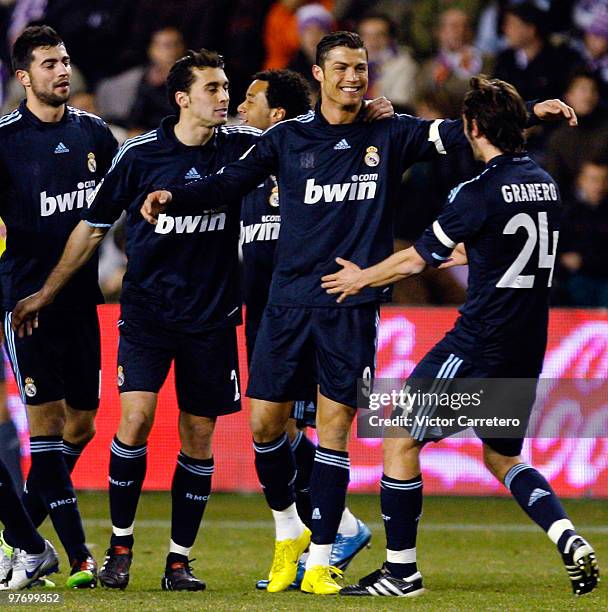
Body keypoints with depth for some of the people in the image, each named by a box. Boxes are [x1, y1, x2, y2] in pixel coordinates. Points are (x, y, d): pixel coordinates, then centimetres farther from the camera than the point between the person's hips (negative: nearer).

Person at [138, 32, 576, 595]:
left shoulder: (389, 135, 5)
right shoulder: (288, 138, 6)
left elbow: (459, 134, 0)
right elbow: (231, 181, 9)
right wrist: (173, 195, -7)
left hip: (354, 307, -1)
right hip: (290, 300, 1)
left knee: (334, 429, -4)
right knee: (265, 423, 1)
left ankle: (320, 562, 3)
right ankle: (288, 530, 25)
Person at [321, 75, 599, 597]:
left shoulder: (481, 193, -15)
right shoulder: (544, 184, 8)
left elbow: (415, 260, -6)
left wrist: (362, 278, 12)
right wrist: (450, 255, 38)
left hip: (478, 345, -8)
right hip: (527, 351, 8)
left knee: (400, 440, 4)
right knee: (503, 456, 23)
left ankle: (402, 571, 6)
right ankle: (571, 542, 2)